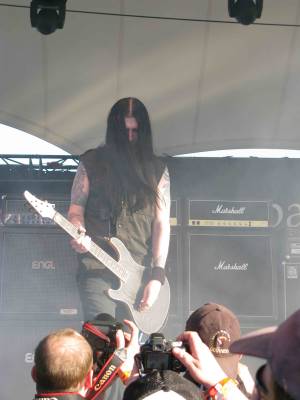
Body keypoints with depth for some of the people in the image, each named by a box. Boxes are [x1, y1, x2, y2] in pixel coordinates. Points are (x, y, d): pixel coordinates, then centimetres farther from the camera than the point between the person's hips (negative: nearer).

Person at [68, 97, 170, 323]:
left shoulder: (156, 169, 7)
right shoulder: (92, 162, 4)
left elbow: (162, 224, 3)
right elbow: (76, 209, 7)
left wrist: (157, 276, -6)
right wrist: (79, 234, -16)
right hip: (97, 270, -1)